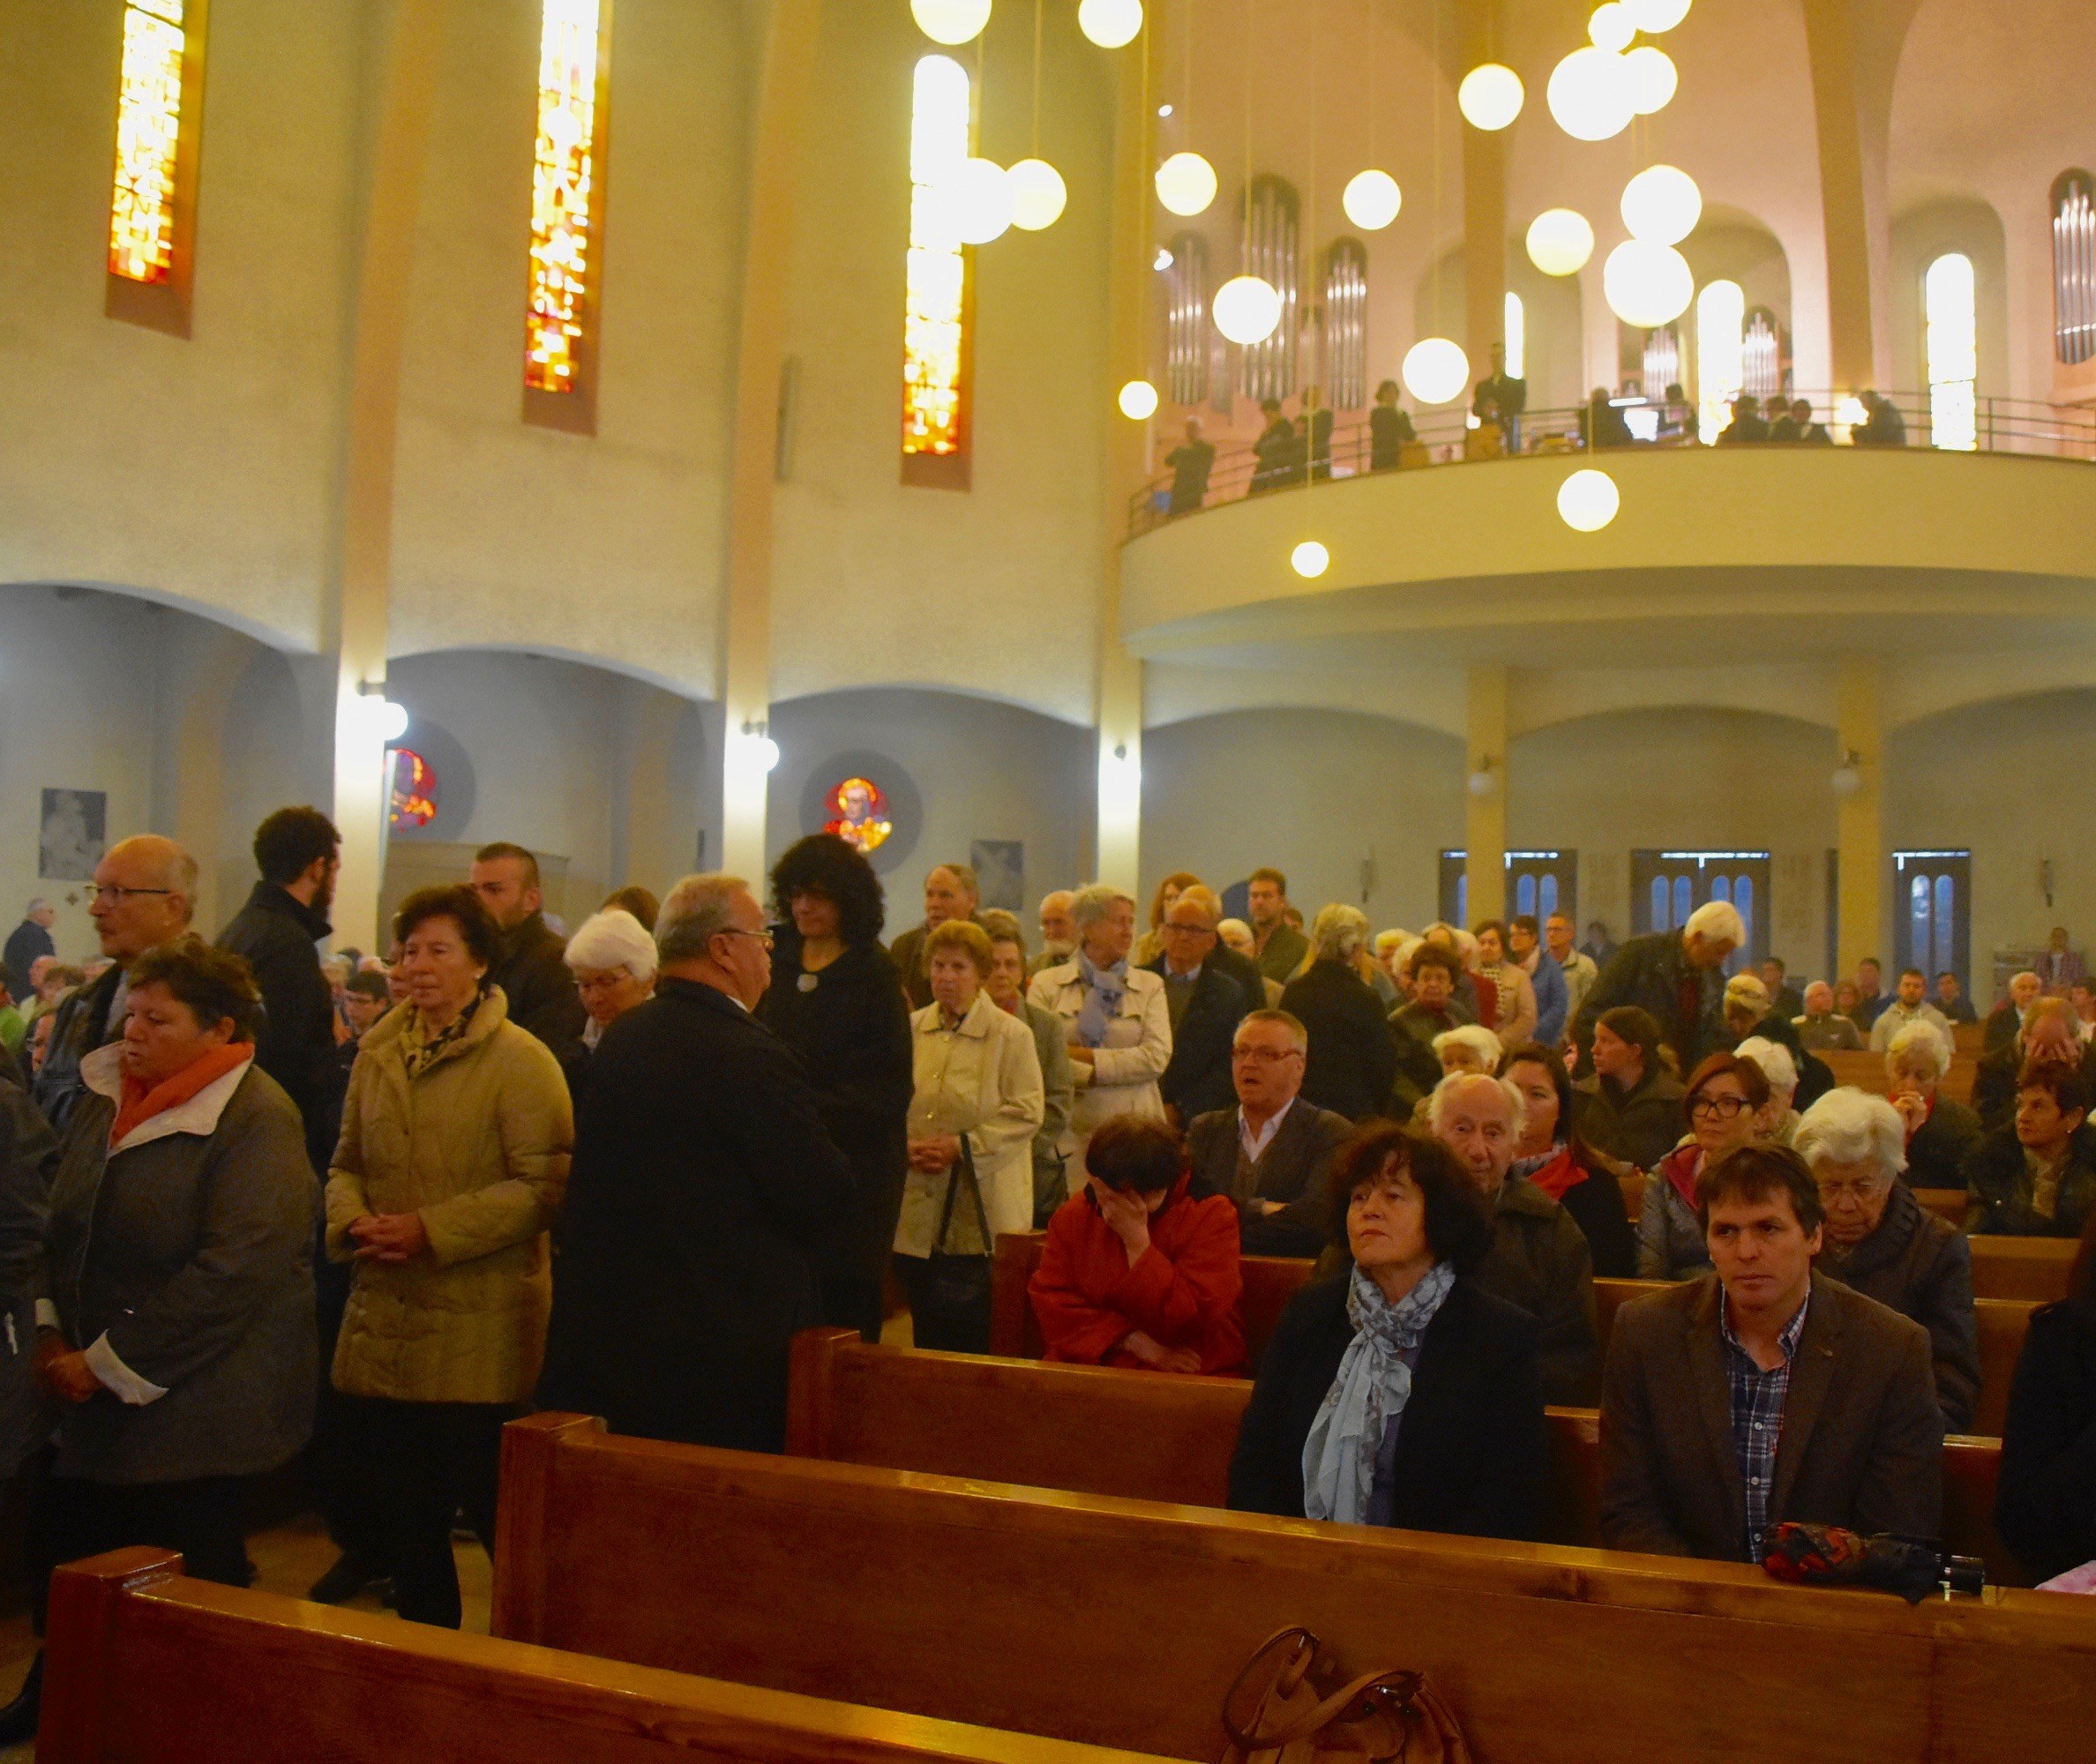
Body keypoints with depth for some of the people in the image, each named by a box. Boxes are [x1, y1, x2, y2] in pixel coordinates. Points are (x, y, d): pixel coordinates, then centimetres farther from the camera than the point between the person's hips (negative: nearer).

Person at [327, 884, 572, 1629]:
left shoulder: (521, 1060, -9)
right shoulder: (378, 1055, 12)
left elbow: (544, 1184, -16)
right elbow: (348, 1163, 18)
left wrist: (433, 1231, -19)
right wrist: (352, 1220, -4)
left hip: (480, 1339, -6)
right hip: (381, 1331, 6)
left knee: (496, 1515, 2)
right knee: (402, 1521, 16)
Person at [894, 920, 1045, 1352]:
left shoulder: (1012, 1034, -3)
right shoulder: (912, 1029, 9)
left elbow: (1027, 1112, -9)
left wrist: (962, 1146, -15)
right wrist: (908, 1148, -8)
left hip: (984, 1217, -4)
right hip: (918, 1214, 4)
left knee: (979, 1339, 0)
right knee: (927, 1335, 10)